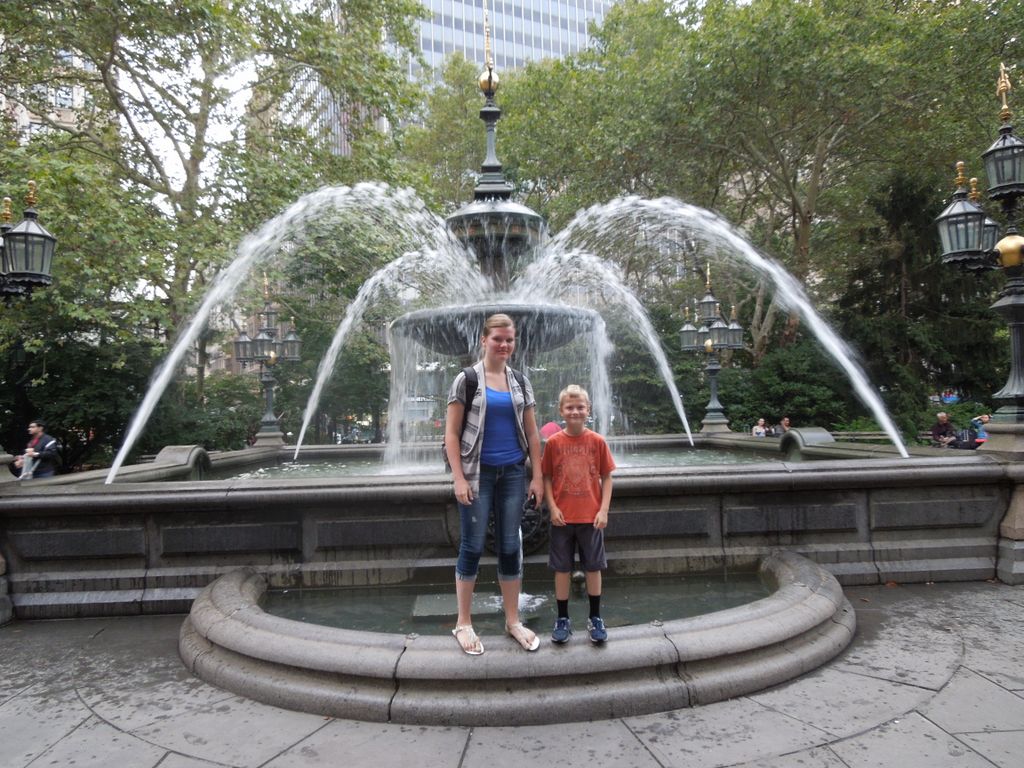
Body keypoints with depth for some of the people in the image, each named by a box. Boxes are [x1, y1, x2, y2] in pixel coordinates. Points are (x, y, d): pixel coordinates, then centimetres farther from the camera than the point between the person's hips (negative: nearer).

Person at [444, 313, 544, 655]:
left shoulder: (520, 381, 8)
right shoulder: (467, 379, -3)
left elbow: (531, 432, 10)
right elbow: (451, 433, -6)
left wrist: (537, 476, 5)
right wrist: (459, 479, -12)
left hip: (513, 473, 4)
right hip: (478, 473, -3)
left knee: (510, 547, 9)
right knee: (472, 547, 2)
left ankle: (513, 621, 24)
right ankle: (463, 623, 18)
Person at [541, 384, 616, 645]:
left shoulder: (597, 442, -2)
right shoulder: (554, 442, -3)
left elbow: (606, 478, 1)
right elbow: (546, 478, 1)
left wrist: (604, 510, -6)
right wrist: (552, 508, -8)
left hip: (591, 518, 0)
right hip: (562, 518, 0)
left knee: (593, 567, 10)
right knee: (562, 569, 8)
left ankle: (595, 618, 25)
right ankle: (562, 619, 22)